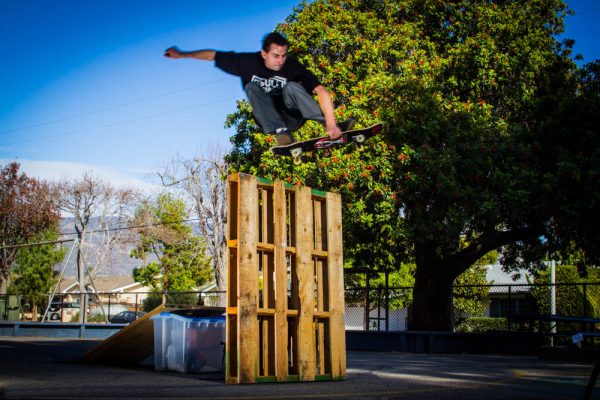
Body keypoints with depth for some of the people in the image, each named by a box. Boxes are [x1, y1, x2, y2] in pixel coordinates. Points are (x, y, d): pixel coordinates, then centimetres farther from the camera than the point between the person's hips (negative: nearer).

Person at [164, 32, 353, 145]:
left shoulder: (292, 66, -21)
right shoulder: (249, 62, -14)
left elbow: (321, 91, -31)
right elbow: (213, 55, -1)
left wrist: (330, 124, -44)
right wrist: (182, 54, 1)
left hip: (292, 117, -2)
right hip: (268, 120, 2)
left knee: (291, 86, -31)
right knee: (252, 87, -25)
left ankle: (331, 125, -38)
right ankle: (281, 133, -38)